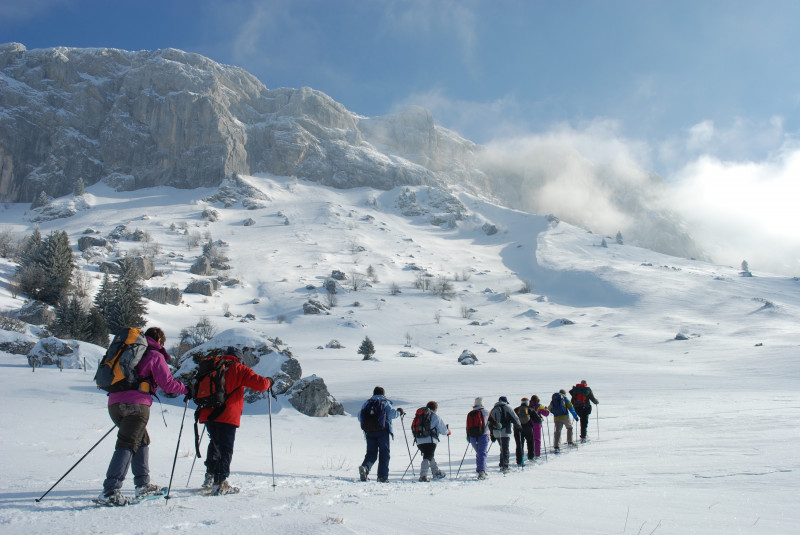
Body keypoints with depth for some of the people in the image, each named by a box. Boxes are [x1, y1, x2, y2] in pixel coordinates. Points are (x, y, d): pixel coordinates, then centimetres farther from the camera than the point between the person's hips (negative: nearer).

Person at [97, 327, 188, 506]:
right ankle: (109, 492, -20)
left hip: (114, 403, 8)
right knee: (127, 445, -11)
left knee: (142, 440, 19)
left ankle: (143, 485, 20)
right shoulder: (155, 355, 3)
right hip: (136, 404, -8)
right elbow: (167, 383, -2)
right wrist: (186, 389, 12)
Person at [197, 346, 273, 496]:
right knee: (225, 449, -2)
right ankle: (220, 484, -8)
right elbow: (259, 383, -6)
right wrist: (269, 382, 14)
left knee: (215, 443, 24)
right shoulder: (239, 369, 2)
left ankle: (210, 476, 26)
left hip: (207, 414, 6)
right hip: (227, 415, -6)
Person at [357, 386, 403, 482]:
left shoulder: (366, 403, 13)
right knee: (384, 454, 6)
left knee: (371, 453, 10)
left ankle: (365, 467, -19)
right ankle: (382, 476, 0)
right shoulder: (385, 402, 2)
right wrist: (400, 411, 8)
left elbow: (360, 417, 12)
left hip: (369, 432, 4)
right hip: (382, 431, -3)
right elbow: (392, 413, -10)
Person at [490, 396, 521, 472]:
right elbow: (515, 418, -5)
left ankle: (502, 465, 16)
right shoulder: (507, 407, -1)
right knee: (505, 449, -4)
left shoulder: (493, 409, 16)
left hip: (496, 433, 5)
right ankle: (505, 466, -10)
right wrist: (518, 426, 10)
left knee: (502, 449, 18)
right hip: (505, 432, -5)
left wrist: (492, 434, 20)